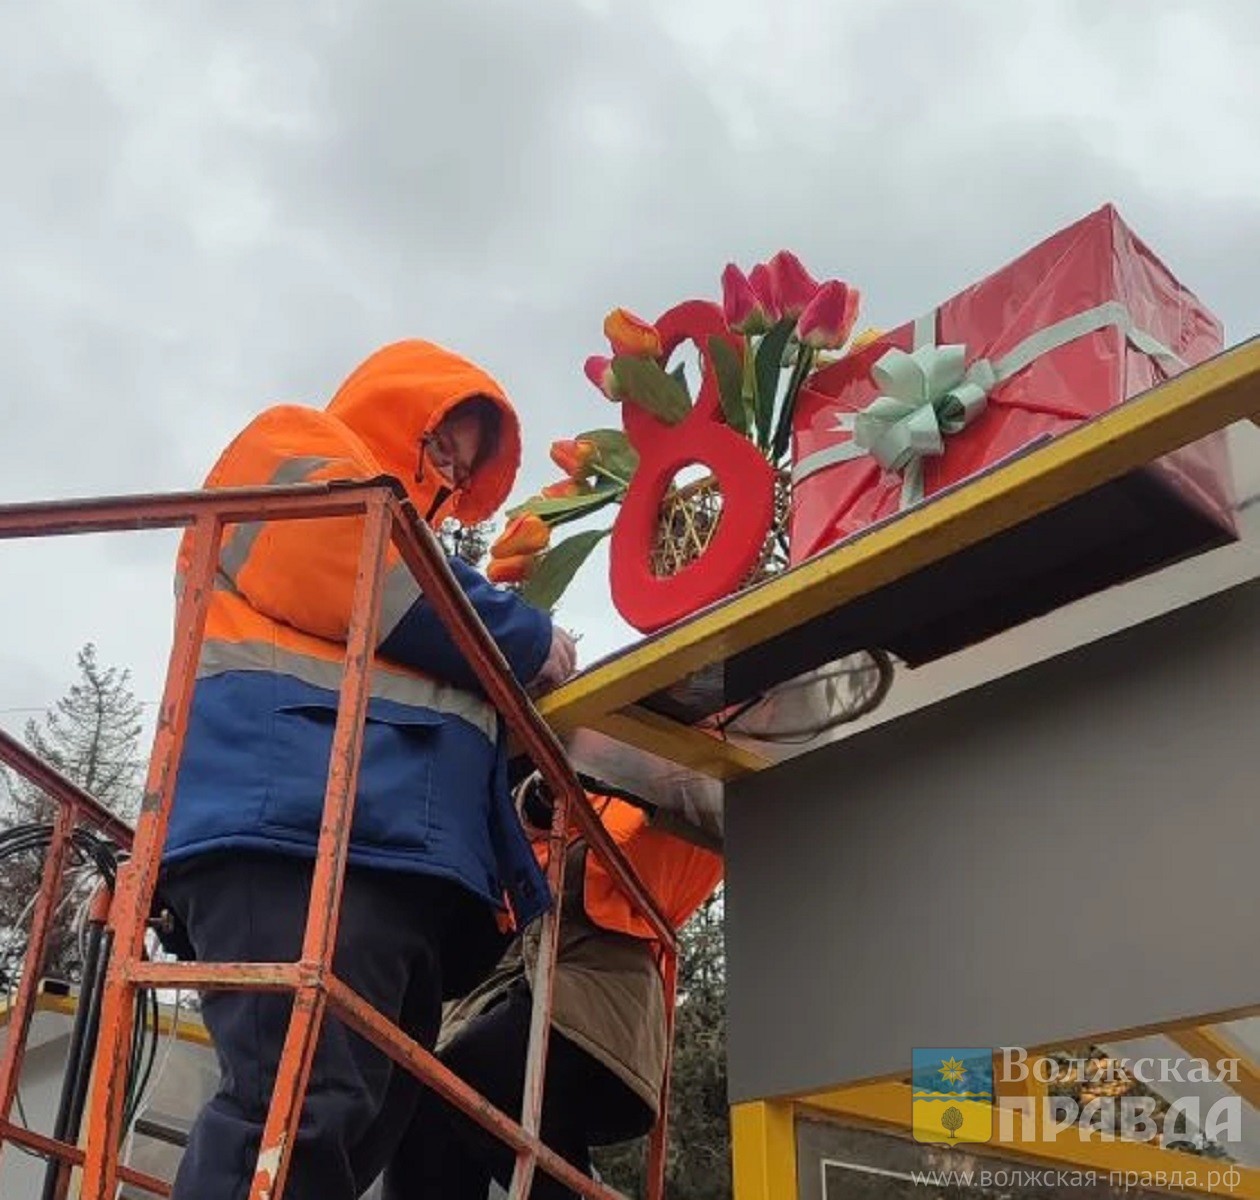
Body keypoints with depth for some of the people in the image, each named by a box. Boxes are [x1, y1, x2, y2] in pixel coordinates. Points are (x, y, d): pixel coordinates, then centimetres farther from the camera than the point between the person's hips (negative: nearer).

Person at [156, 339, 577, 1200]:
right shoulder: (293, 455, 17)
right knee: (301, 1111, -24)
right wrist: (529, 642, 9)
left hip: (390, 848, 9)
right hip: (299, 823, -9)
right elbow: (386, 585, -2)